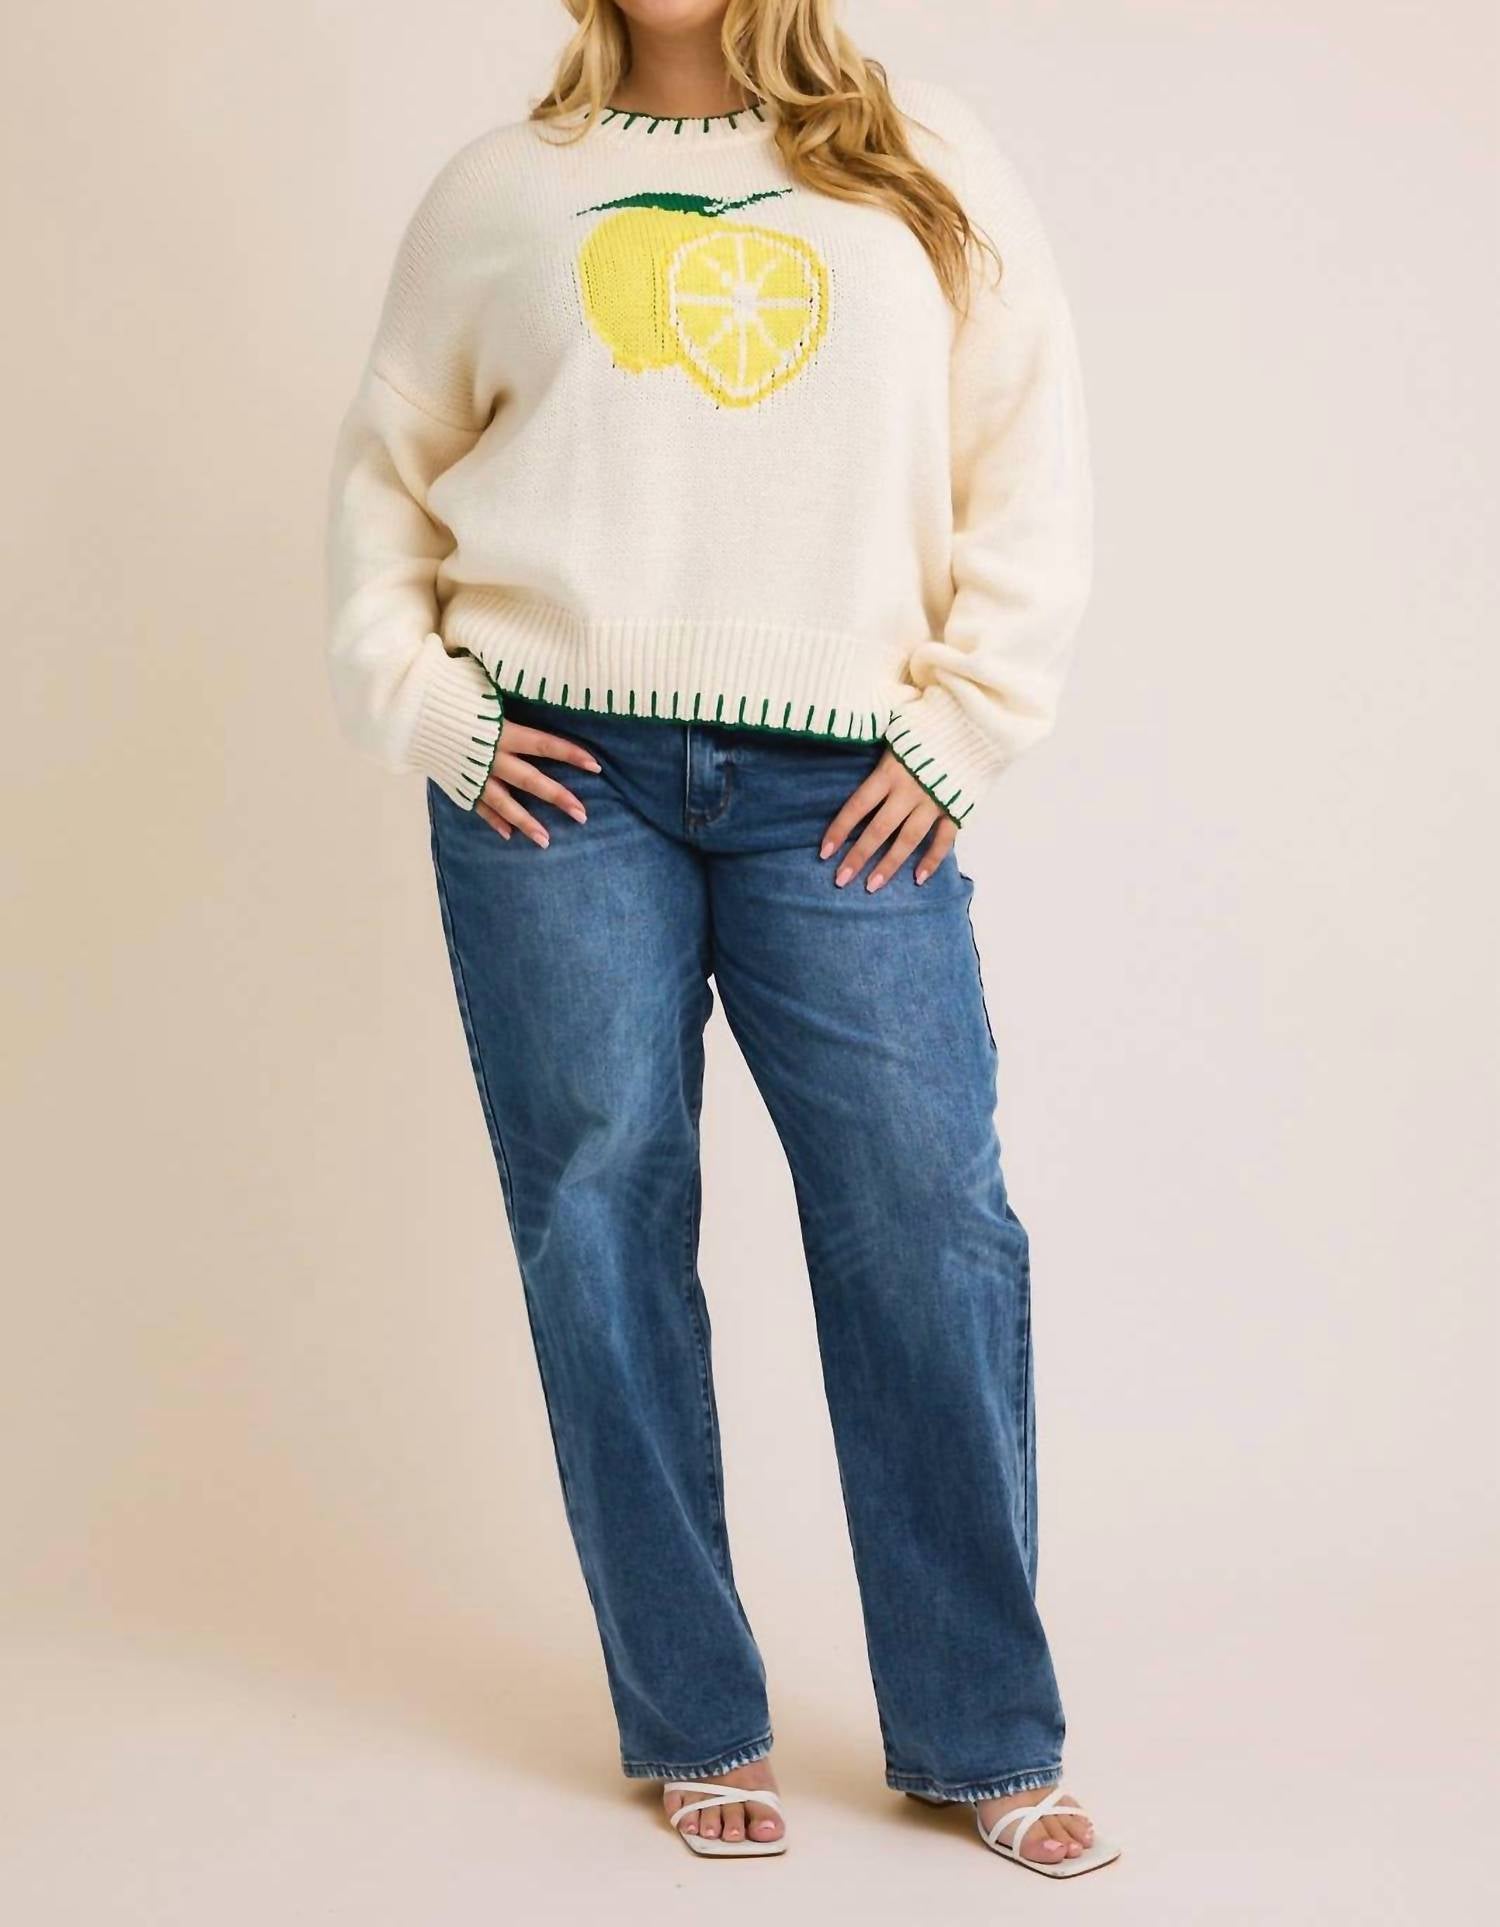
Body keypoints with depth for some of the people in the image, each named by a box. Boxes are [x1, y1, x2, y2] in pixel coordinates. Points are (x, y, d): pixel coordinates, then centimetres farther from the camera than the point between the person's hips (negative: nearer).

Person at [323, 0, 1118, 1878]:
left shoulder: (929, 168, 14)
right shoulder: (500, 187, 14)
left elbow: (1031, 452, 9)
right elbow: (386, 463, 17)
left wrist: (965, 723, 0)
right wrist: (420, 701, 4)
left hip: (841, 792, 0)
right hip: (557, 777, 1)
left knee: (929, 1227, -6)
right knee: (603, 1221, -1)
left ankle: (981, 1738, 6)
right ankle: (693, 1729, 11)